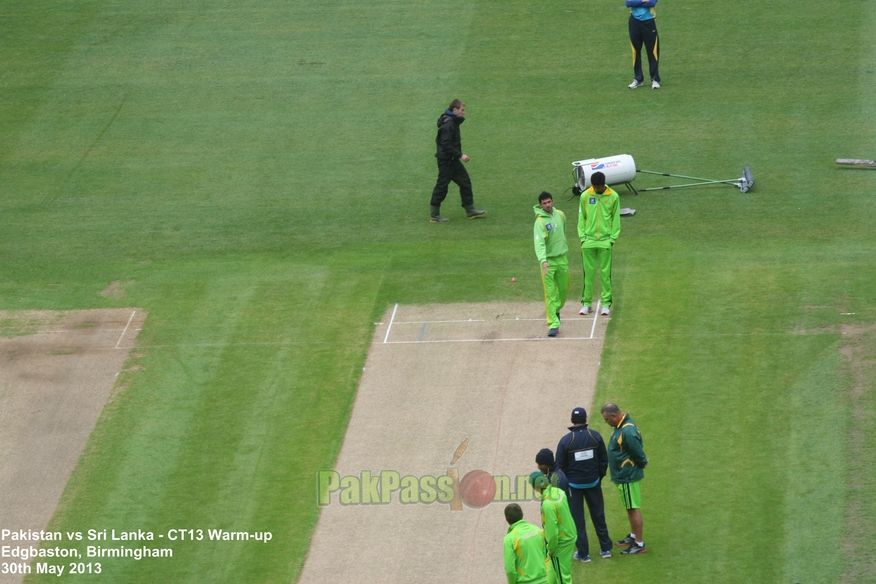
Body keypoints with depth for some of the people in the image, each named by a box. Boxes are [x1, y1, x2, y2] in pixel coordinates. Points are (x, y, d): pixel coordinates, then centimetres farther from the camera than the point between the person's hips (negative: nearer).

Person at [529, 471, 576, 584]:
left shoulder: (548, 504, -30)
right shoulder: (559, 492, -4)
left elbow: (552, 532, -26)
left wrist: (551, 550, -10)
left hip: (561, 544, -8)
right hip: (570, 536, 8)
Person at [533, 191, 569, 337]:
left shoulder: (560, 215, 2)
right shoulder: (540, 222, -18)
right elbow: (539, 243, -29)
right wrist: (543, 260, -42)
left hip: (562, 258, 6)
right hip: (548, 261, -6)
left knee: (563, 290, 16)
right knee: (550, 293, -7)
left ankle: (556, 310, 44)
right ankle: (553, 324, -5)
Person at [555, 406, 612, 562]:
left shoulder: (565, 441, -15)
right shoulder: (595, 436, -7)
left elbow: (559, 466, -9)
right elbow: (604, 460, 1)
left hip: (574, 485, -3)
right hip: (593, 483, 3)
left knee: (577, 519, 6)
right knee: (598, 515, 16)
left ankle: (583, 553, 10)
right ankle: (606, 548, 22)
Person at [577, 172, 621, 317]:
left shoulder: (613, 197, -2)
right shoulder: (585, 196, 1)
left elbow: (616, 219, 3)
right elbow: (581, 218, 6)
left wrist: (612, 238, -3)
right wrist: (582, 237, 0)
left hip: (605, 241, -1)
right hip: (589, 240, 1)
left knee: (605, 273, 1)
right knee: (588, 272, 3)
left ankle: (606, 303, 6)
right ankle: (586, 303, 10)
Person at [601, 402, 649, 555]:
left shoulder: (628, 432, -29)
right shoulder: (620, 426, 5)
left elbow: (639, 454, -23)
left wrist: (642, 464, -7)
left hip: (628, 476, -10)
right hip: (624, 475, 10)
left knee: (633, 508, -2)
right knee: (630, 508, 22)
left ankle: (639, 544, 5)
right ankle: (633, 536, 36)